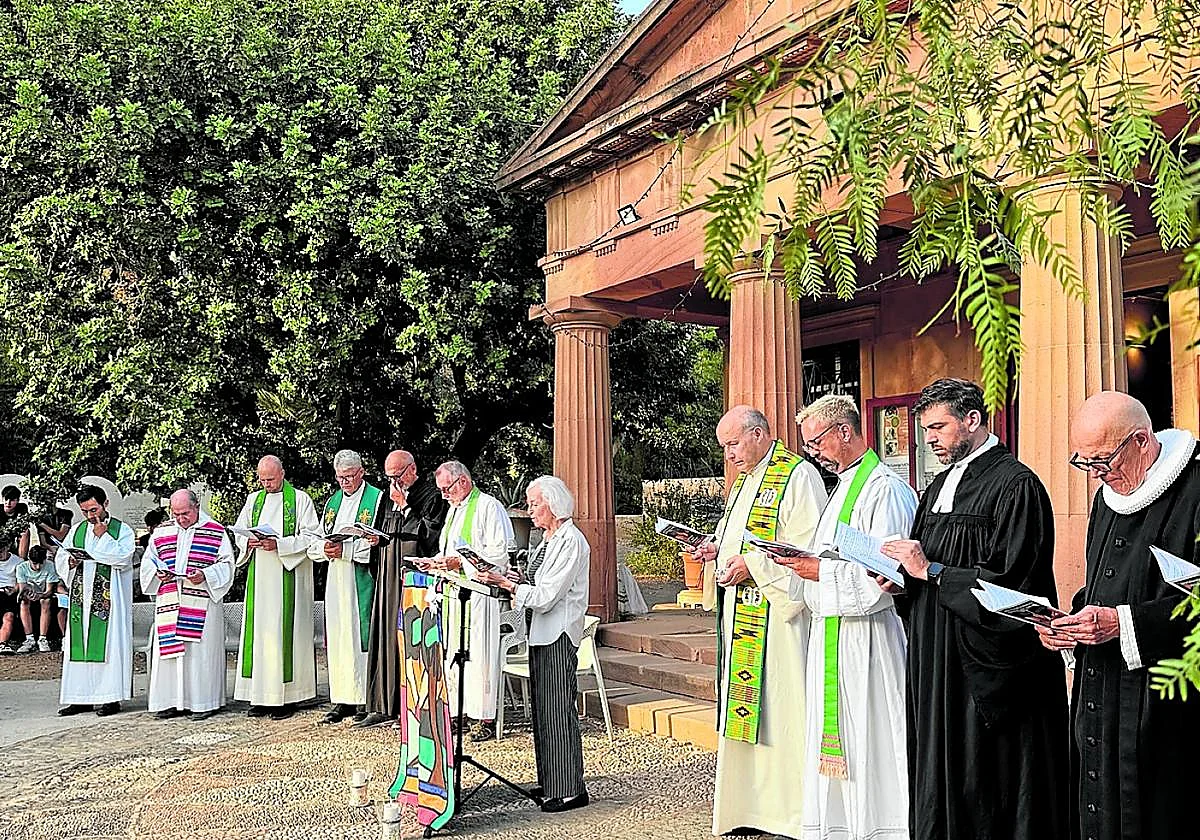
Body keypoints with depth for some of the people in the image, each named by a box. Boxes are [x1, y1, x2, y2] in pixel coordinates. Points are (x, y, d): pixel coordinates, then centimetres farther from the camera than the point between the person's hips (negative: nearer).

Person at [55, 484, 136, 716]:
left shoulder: (122, 530, 1)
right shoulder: (77, 531, 15)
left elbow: (123, 558, -13)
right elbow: (59, 560, 13)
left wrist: (102, 536, -10)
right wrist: (70, 562, -8)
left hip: (109, 598, -5)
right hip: (81, 597, 5)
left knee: (108, 642, -6)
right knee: (79, 643, 4)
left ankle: (110, 697, -2)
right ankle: (82, 697, 10)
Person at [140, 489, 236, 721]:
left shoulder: (216, 532, 1)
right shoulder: (161, 532, 13)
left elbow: (226, 565, -1)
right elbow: (148, 561, 17)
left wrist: (204, 575, -17)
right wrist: (158, 573, -5)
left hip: (201, 602, -4)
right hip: (168, 603, 4)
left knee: (201, 650, -3)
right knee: (168, 649, 3)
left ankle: (203, 702, 4)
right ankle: (170, 701, 11)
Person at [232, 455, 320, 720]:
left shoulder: (300, 499, 0)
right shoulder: (254, 500, 16)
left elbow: (310, 536, -6)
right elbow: (238, 532, 17)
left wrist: (279, 544, -18)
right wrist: (249, 542, -5)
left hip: (288, 577, -5)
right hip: (259, 577, 5)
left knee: (284, 630, -6)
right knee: (258, 629, 2)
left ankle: (286, 696, -3)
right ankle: (261, 696, 6)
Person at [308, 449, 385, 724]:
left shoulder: (376, 499, -3)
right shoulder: (332, 502, 18)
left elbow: (377, 543, -12)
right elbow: (313, 544, 17)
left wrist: (345, 550, -19)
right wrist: (324, 548, -5)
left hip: (363, 580, -6)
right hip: (336, 580, 6)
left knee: (362, 636, -6)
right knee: (338, 637, 5)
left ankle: (365, 699, -1)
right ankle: (342, 700, 10)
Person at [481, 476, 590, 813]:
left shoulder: (571, 541, -15)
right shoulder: (548, 539, 15)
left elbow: (547, 595, -20)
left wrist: (506, 583, -19)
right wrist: (510, 580, 5)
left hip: (558, 635, -10)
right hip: (541, 633, 10)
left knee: (558, 708, -5)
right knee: (542, 708, 13)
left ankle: (569, 789, 3)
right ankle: (550, 783, 23)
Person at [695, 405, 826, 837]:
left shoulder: (798, 475, -10)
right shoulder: (744, 479, 19)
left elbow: (808, 544, -18)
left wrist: (751, 565, -19)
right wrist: (718, 546, 8)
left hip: (778, 614, -9)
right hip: (741, 613, 9)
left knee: (780, 706, -6)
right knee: (744, 709, 10)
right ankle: (747, 804, 18)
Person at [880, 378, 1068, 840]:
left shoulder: (1015, 484, -12)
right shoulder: (940, 487, 14)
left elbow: (1008, 580, -19)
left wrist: (930, 570, -15)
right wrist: (903, 573, -2)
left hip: (986, 661, -8)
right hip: (937, 661, 8)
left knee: (986, 780, 1)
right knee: (940, 768, 13)